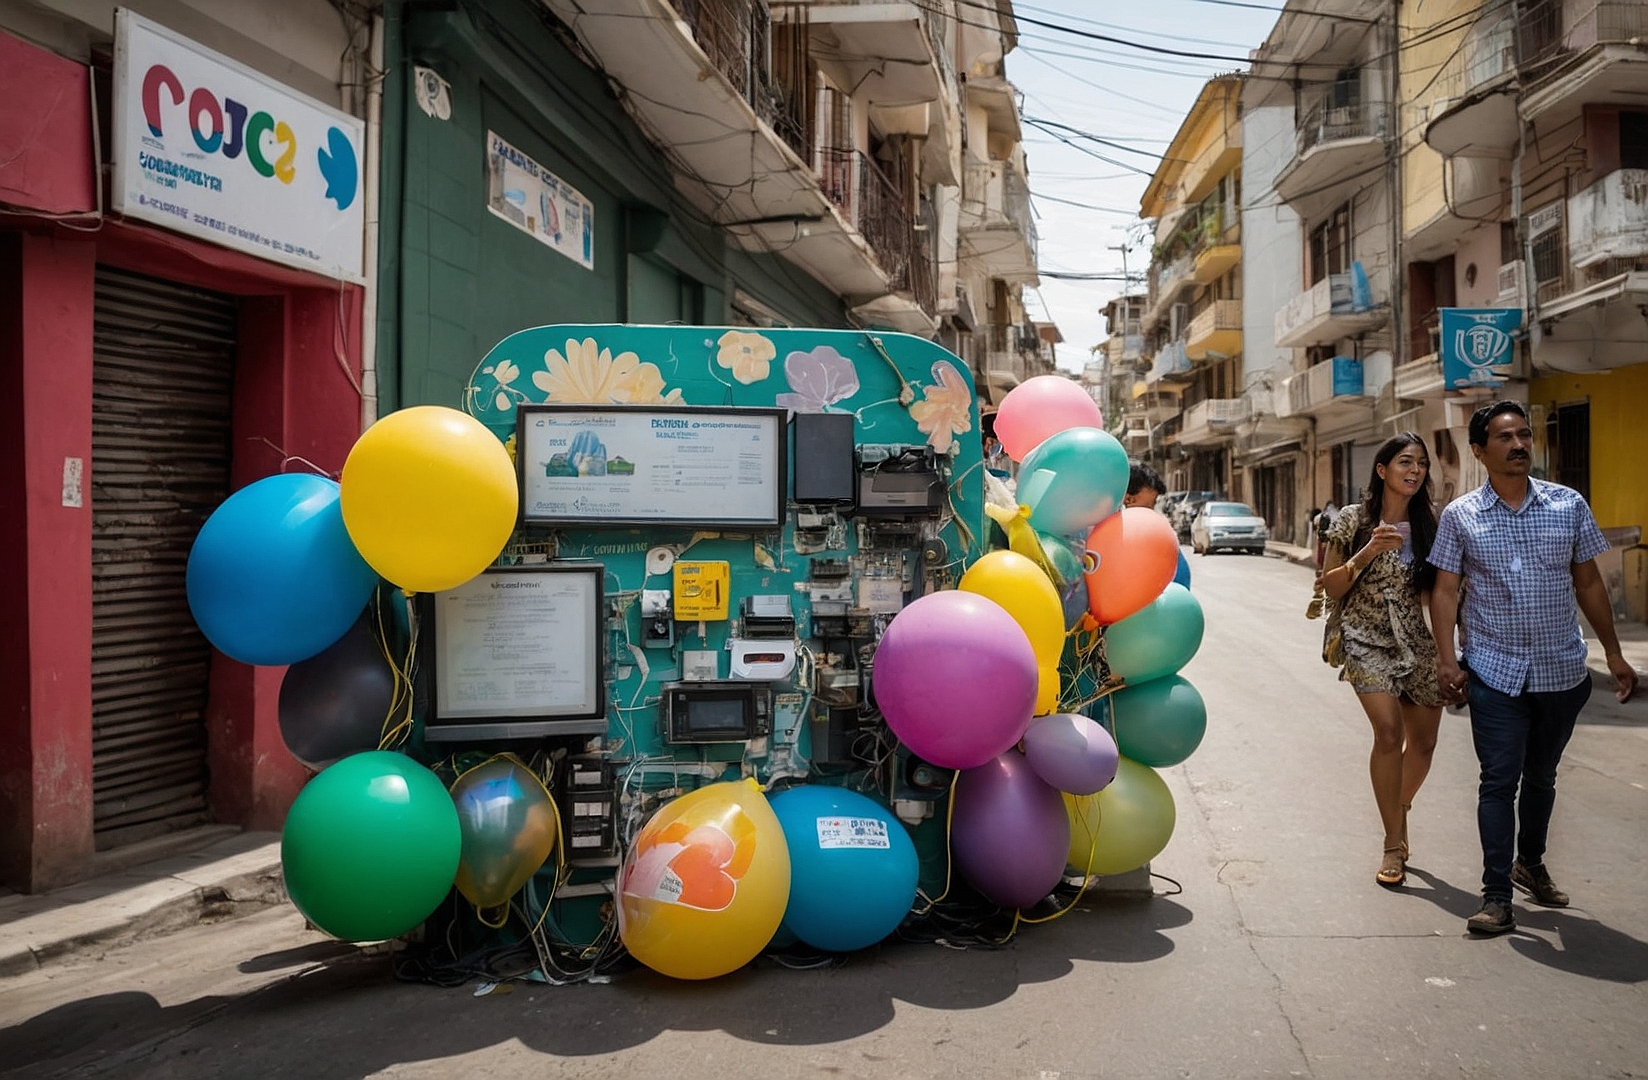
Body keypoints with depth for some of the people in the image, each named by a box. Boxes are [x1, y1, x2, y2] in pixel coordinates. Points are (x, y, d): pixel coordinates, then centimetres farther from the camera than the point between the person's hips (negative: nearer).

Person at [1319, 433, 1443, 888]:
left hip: (1415, 642, 4)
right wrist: (1368, 553, -17)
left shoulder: (1428, 524, 6)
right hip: (1366, 641, -4)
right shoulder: (1353, 520, -4)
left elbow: (1431, 591, 15)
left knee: (1423, 740, 6)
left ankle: (1398, 812, 36)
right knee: (1390, 731, -19)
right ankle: (1393, 846, -7)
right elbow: (1331, 587, -4)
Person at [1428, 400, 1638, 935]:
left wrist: (1613, 653, 9)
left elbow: (1588, 583, 8)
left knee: (1541, 777, 17)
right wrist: (1447, 659, -8)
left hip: (1562, 671, 2)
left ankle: (1530, 863, 38)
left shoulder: (1569, 505, 2)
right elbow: (1445, 591, -1)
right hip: (1495, 673, -2)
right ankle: (1497, 896, 1)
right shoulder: (1460, 516, -3)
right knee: (1498, 781, -3)